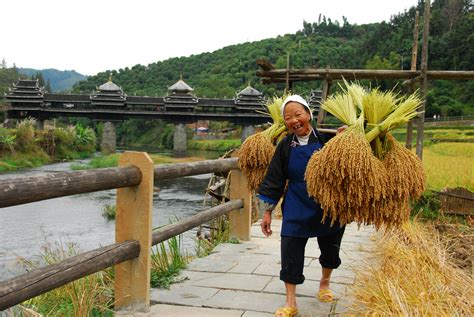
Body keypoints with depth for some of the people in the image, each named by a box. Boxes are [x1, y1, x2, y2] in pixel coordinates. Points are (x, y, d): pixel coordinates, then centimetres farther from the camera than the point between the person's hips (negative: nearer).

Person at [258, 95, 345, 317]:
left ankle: (325, 283, 46)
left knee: (330, 249, 16)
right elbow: (274, 181, 0)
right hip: (296, 209, 1)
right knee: (290, 253, -4)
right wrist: (267, 211, -1)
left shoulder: (327, 138, -10)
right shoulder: (285, 146, -4)